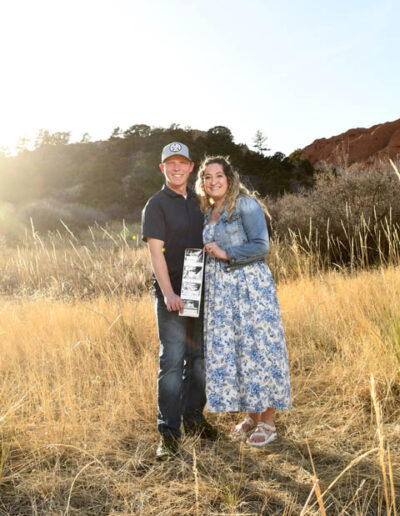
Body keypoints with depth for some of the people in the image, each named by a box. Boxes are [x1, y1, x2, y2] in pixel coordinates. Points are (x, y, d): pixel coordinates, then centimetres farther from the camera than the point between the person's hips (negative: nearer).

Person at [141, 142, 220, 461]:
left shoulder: (197, 202, 14)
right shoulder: (156, 205, -4)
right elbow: (156, 252, -13)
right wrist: (168, 292, -23)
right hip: (172, 295, -6)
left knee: (199, 357, 13)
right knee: (172, 361, -6)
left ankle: (194, 418, 28)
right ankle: (169, 433, 1)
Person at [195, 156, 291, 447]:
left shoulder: (246, 204, -6)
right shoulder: (208, 212, 15)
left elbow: (261, 246, -14)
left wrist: (226, 254, -13)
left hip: (249, 284, -7)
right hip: (219, 289, 7)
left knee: (257, 348, -3)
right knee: (226, 351, 8)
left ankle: (268, 422, 10)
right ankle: (251, 416, 22)